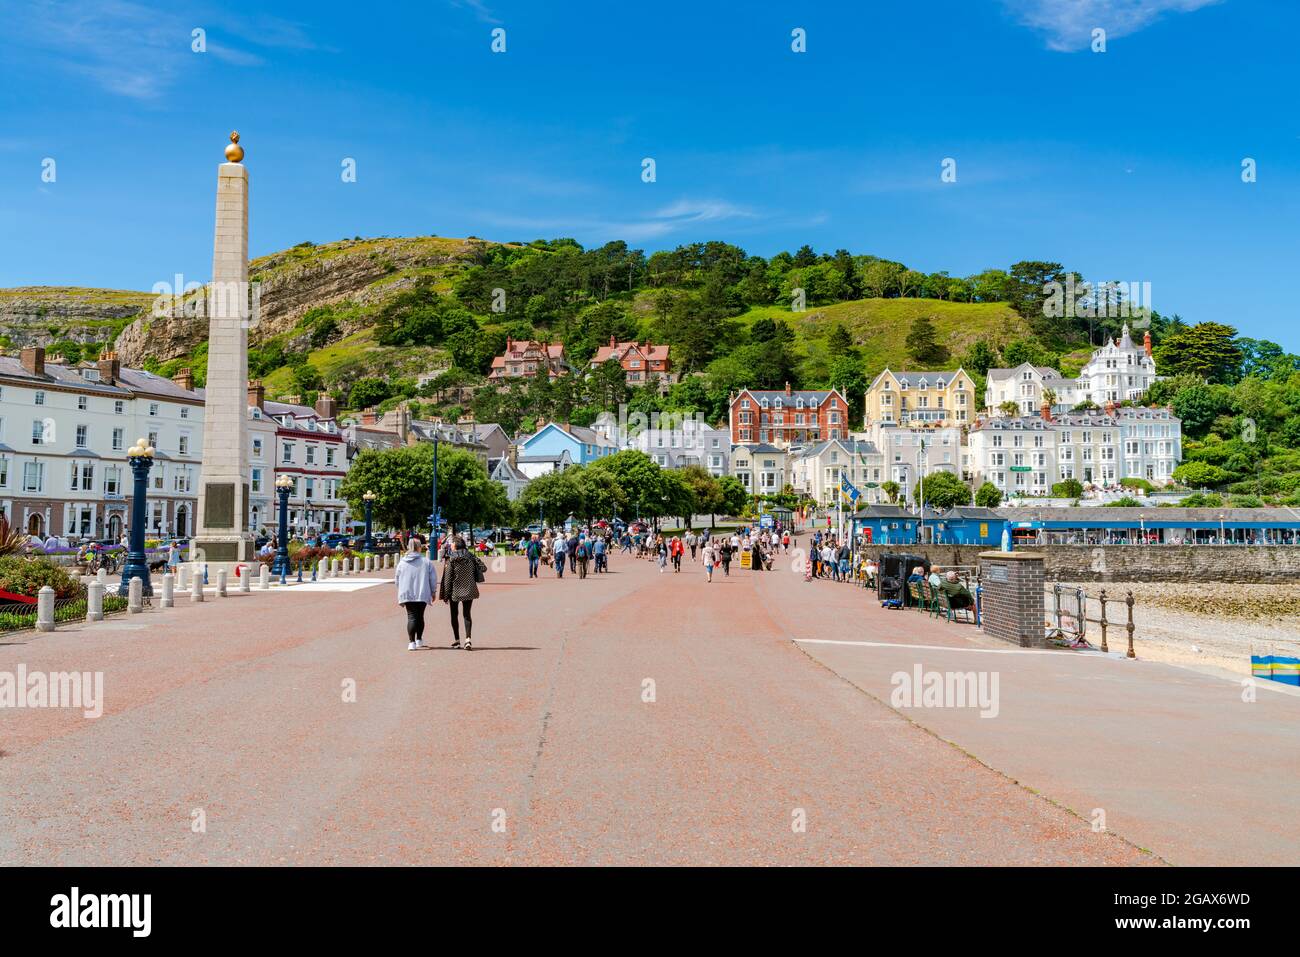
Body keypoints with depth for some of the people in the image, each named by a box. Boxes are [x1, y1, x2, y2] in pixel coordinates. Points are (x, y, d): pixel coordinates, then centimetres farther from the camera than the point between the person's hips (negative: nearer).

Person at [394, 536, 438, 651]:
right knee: (420, 616, 15)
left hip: (407, 594, 0)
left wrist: (402, 591, 26)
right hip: (423, 594, 0)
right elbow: (433, 579, -2)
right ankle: (419, 640, 25)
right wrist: (433, 592, 12)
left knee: (411, 617, 1)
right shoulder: (427, 562, -4)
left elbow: (397, 580, 10)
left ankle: (411, 642, -11)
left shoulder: (402, 563, 2)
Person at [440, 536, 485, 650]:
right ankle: (468, 639, -14)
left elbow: (447, 579, -10)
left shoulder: (451, 560, -11)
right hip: (469, 590, 2)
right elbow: (484, 568, -3)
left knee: (454, 615, 15)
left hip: (455, 591, -2)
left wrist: (445, 595, -3)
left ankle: (457, 640, 21)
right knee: (467, 614, 5)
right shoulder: (471, 557, -3)